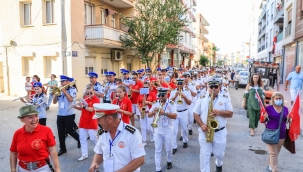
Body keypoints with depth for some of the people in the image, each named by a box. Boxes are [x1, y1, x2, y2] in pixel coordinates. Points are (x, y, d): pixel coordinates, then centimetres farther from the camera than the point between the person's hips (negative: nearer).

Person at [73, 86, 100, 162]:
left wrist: (83, 106, -31)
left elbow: (92, 109, -22)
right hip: (83, 122, 6)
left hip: (91, 123, -6)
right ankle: (84, 155, 17)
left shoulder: (96, 99, -12)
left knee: (93, 139, 2)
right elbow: (82, 108, 12)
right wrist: (76, 107, -6)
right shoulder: (85, 98, 7)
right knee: (82, 139, 7)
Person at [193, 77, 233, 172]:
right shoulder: (202, 99, -1)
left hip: (220, 132, 1)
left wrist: (219, 112, -23)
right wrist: (201, 125, -15)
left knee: (219, 154, 18)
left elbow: (230, 114, -5)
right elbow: (196, 114, 0)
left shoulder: (225, 99, -1)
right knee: (205, 155, 3)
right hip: (205, 132, 0)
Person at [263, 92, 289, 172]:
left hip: (282, 134, 4)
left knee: (277, 152, 17)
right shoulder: (268, 108, -9)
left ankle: (270, 164, 40)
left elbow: (286, 121, 15)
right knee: (273, 153, -1)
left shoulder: (285, 109, 4)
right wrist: (265, 117, -21)